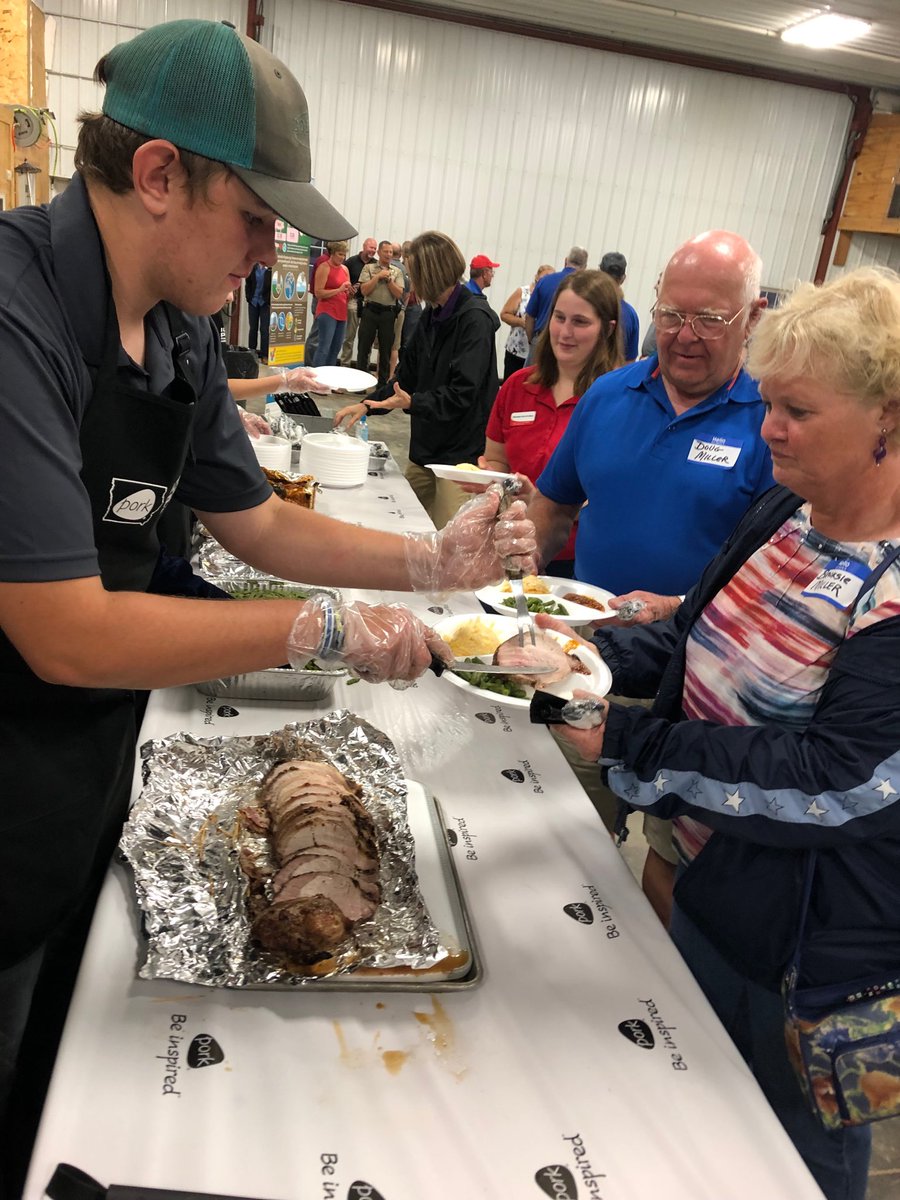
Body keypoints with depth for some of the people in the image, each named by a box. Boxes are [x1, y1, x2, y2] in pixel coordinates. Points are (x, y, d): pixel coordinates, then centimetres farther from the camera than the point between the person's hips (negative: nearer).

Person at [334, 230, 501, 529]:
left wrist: (413, 403, -29)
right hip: (425, 447, 9)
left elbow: (461, 394, -21)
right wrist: (367, 405, 10)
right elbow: (408, 373, 18)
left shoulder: (475, 319, -15)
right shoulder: (432, 315, 12)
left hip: (462, 453, -9)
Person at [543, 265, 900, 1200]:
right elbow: (696, 645, 6)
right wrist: (588, 653, -11)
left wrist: (626, 748, -28)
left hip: (814, 946, -7)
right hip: (707, 888, 7)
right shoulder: (786, 514, -2)